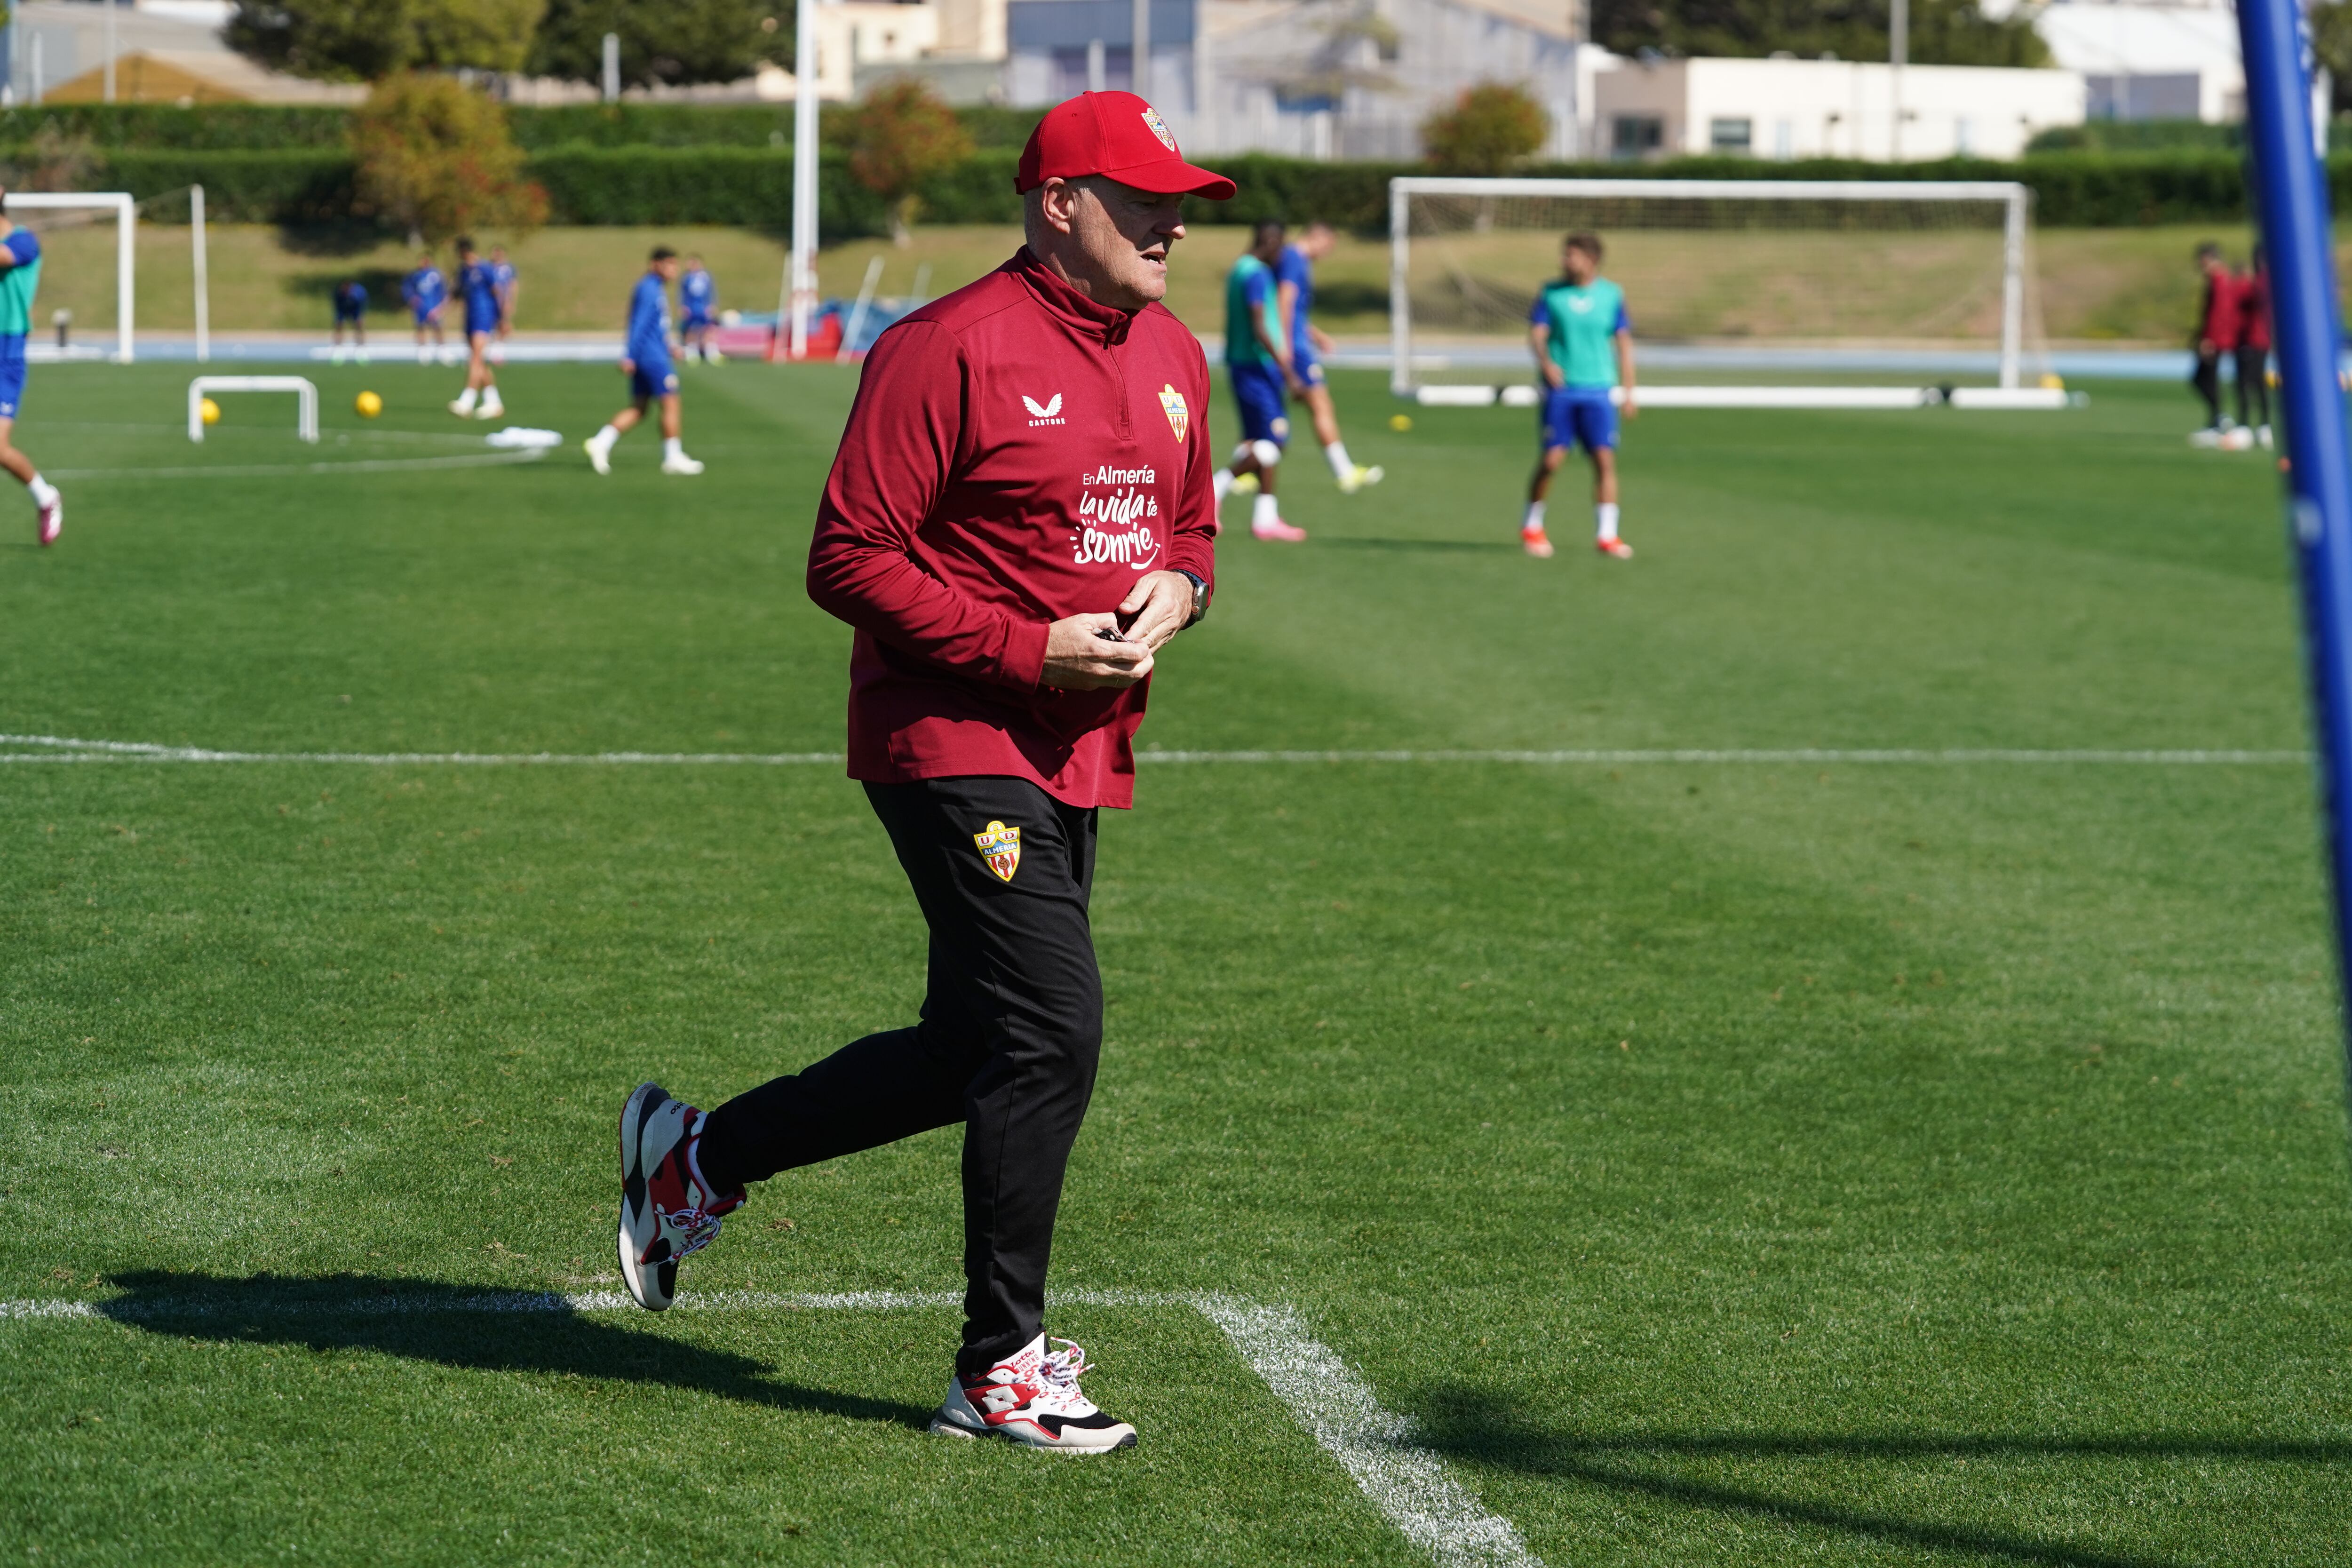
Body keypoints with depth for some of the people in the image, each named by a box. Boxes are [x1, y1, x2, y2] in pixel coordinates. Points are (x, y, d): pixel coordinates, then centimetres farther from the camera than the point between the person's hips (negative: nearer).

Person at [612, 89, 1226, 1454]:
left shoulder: (1175, 358, 12)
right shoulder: (950, 352, -14)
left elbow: (1192, 526, 25)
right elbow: (851, 560, -14)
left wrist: (1178, 591, 1)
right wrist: (1030, 650, -20)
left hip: (1082, 762, 9)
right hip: (953, 742, -9)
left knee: (971, 1057, 13)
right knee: (1052, 1033, -13)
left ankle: (697, 1157, 33)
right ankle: (1000, 1371, 0)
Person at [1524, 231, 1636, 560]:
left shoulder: (1612, 295, 5)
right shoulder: (1551, 293, 3)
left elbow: (1624, 342, 10)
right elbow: (1537, 333, -2)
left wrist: (1628, 390, 7)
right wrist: (1545, 362, -23)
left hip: (1599, 390, 1)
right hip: (1560, 389, -1)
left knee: (1605, 459, -7)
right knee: (1552, 459, -5)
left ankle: (1606, 534, 0)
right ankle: (1532, 526, 15)